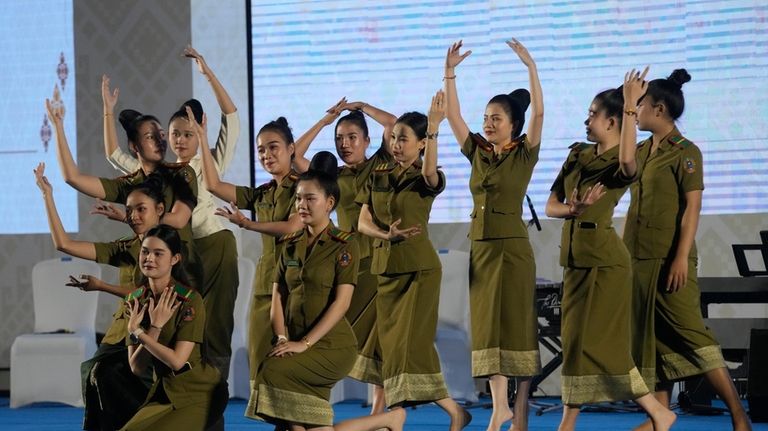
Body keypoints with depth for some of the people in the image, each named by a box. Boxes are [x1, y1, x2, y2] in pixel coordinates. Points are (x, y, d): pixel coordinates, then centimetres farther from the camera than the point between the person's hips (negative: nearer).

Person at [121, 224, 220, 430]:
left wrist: (138, 332, -15)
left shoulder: (190, 300, -15)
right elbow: (136, 367, -4)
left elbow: (177, 360, -20)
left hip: (194, 393, -6)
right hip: (162, 389, 6)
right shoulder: (135, 300, 2)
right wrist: (155, 327, -18)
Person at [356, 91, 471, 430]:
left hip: (419, 266, -6)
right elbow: (363, 222, 2)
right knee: (389, 341, 5)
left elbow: (429, 169, -32)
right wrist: (386, 235, -18)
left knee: (412, 341, -13)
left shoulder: (426, 179, -7)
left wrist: (434, 127, -43)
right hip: (384, 267, 6)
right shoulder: (378, 176, 8)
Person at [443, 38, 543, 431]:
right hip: (480, 248, 5)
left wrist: (530, 67, -22)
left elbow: (538, 112, -16)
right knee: (487, 324, 0)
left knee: (517, 323, -2)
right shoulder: (477, 153, 9)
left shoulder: (524, 155, -3)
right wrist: (450, 73, -5)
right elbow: (452, 116, 4)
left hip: (513, 247, -5)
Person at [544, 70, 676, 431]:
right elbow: (550, 206, 10)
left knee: (598, 342, -9)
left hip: (604, 259, -7)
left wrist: (630, 106, -36)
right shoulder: (577, 154, 10)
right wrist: (571, 209, -13)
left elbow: (628, 160, -39)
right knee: (575, 339, 9)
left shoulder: (621, 163, -12)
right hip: (576, 257, 7)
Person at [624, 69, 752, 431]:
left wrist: (682, 257, -20)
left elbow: (692, 207, -15)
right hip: (639, 257, 8)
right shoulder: (642, 151, 12)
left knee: (689, 331, -11)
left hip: (668, 259, -8)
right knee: (652, 336, 8)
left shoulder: (685, 152, -9)